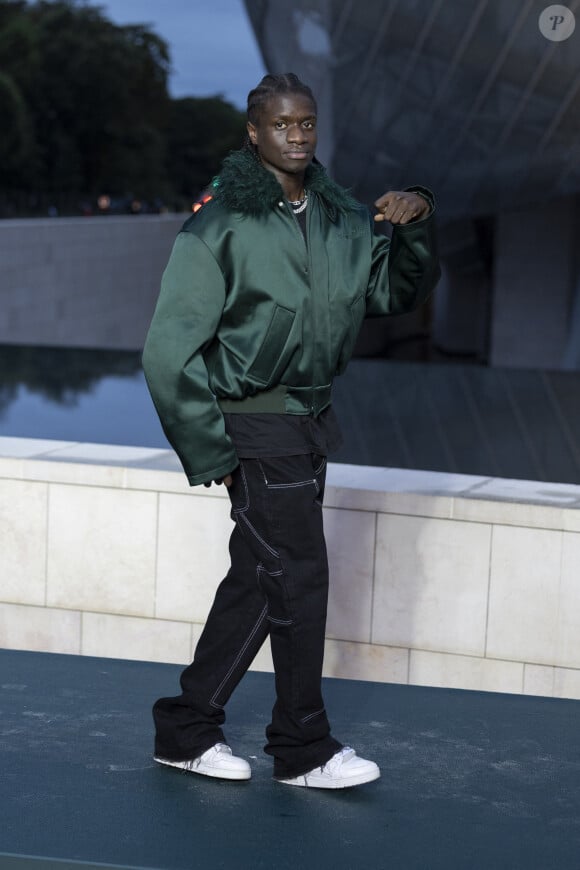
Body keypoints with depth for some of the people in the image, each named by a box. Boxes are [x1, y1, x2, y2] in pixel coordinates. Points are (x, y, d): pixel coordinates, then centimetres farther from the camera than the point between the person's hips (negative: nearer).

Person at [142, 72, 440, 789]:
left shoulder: (340, 219, 6)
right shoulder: (220, 225, -14)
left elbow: (398, 292, 14)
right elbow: (170, 350, -14)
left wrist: (416, 226, -5)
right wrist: (209, 451, -14)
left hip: (309, 421, 7)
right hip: (256, 427, -7)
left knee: (258, 581, 12)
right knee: (299, 579, -4)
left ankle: (187, 730, 24)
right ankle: (303, 749, 11)